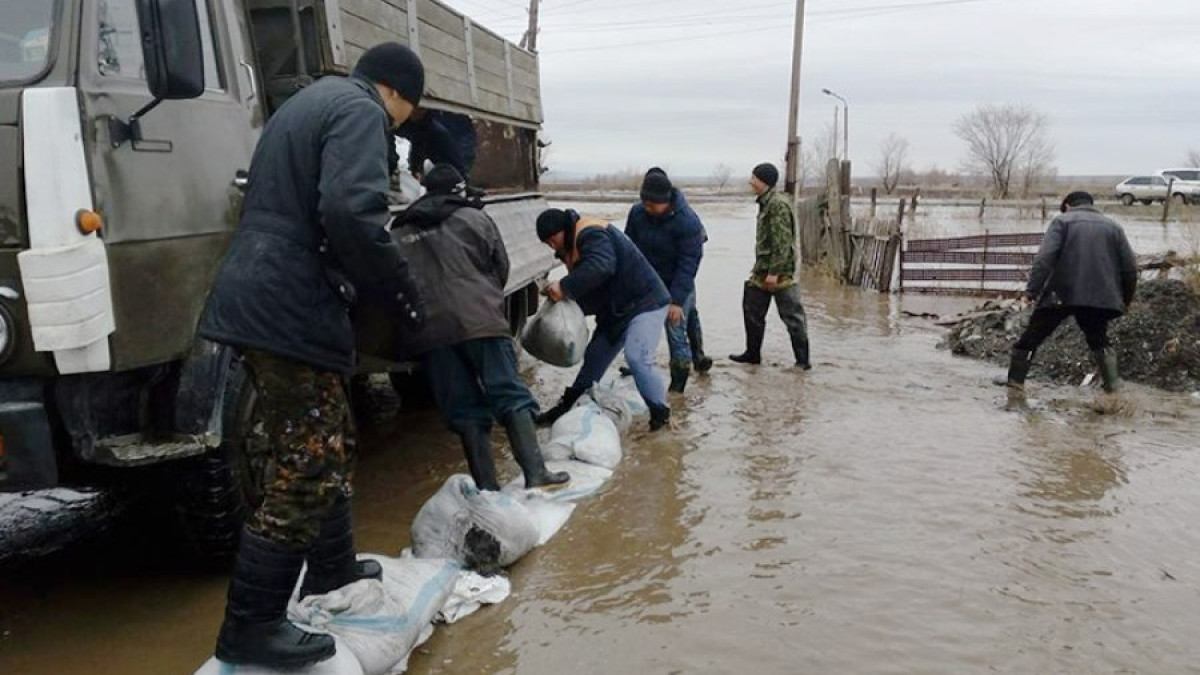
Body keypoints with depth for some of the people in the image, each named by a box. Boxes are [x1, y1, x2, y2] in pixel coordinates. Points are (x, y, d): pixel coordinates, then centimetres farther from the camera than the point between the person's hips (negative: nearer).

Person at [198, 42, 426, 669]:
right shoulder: (359, 111, -8)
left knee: (323, 446, 21)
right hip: (290, 310, -10)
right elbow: (351, 213, -25)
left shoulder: (305, 104, 24)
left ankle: (332, 566, 34)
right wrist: (401, 290, -12)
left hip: (258, 298, 10)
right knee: (306, 467, -6)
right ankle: (250, 626, 2)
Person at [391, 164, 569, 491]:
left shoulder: (400, 233, 18)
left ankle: (487, 487, 4)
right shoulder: (475, 219, 10)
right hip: (478, 320, -3)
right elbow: (501, 268, 14)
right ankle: (536, 474, -8)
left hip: (429, 329, 3)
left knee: (464, 409, 6)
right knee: (510, 396, 1)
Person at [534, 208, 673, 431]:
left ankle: (660, 412, -6)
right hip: (616, 309, 11)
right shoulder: (574, 244, 13)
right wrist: (562, 295, -6)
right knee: (595, 356, 15)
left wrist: (565, 287, -34)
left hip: (645, 303, -10)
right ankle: (567, 407, 27)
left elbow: (600, 267, -39)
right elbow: (590, 287, 12)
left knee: (637, 358, -23)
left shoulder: (591, 234, -20)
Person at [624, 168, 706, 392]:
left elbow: (688, 263, -23)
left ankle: (678, 385, 8)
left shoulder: (687, 221, -25)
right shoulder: (637, 212, -11)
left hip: (676, 284, -4)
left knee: (676, 332, -5)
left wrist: (676, 300, -25)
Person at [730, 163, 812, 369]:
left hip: (779, 273, -10)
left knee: (792, 315, -1)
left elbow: (782, 241, -22)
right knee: (752, 311, 15)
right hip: (763, 271, 10)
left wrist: (774, 272, -23)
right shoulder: (766, 202, 13)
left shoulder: (778, 204, -17)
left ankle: (802, 359, 7)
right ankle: (752, 353, 27)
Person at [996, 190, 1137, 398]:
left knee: (1030, 339, 7)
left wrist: (1032, 289, -13)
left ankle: (1015, 386, 4)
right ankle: (1114, 389, 16)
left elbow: (1045, 257, -12)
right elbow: (1130, 267, 12)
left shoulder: (1062, 221, 5)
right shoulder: (1113, 226, 16)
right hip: (1099, 298, 4)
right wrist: (1125, 299, 22)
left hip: (1060, 295, -3)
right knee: (1099, 342, 23)